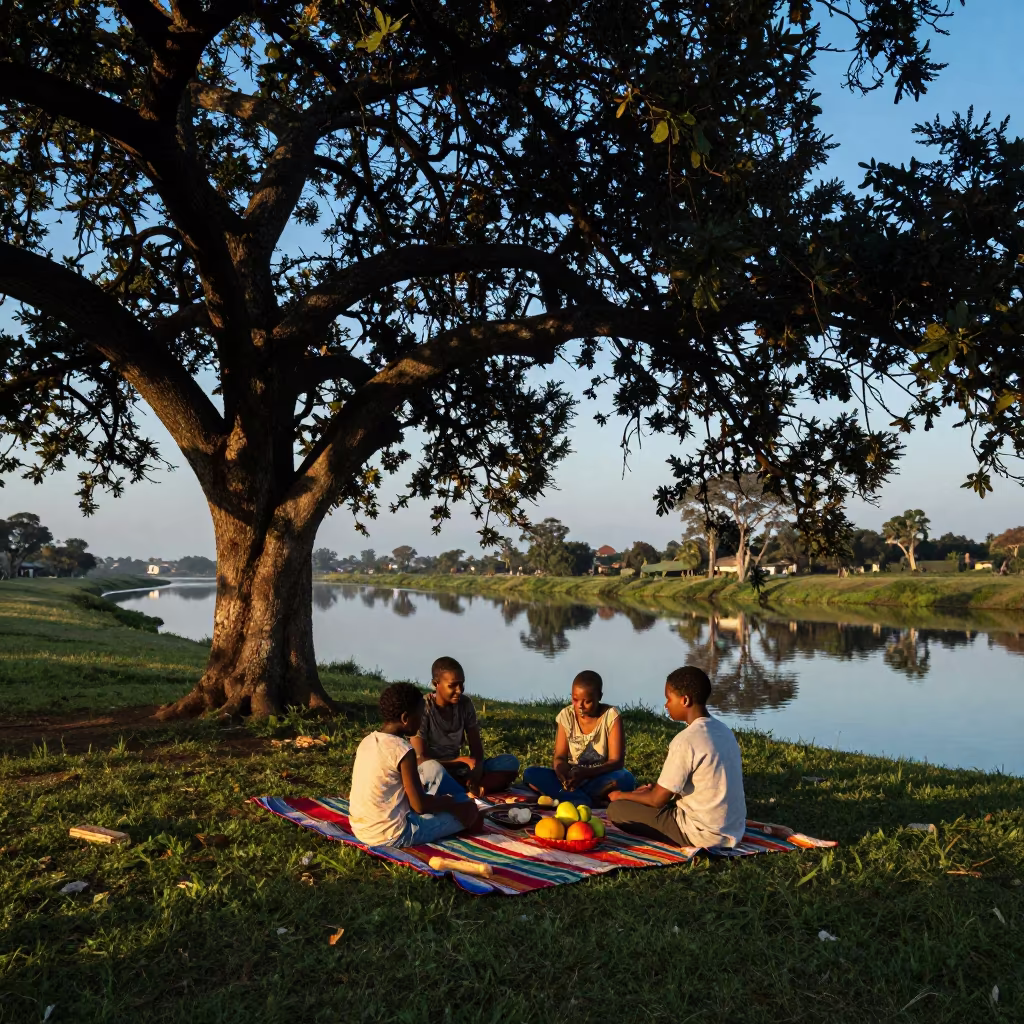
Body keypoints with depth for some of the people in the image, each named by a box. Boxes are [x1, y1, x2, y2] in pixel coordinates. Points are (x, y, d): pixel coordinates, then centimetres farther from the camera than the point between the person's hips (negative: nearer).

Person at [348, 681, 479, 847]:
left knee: (432, 768, 18)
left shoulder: (367, 741, 3)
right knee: (469, 810, 2)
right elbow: (420, 805, -18)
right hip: (390, 836, -8)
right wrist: (451, 802, 1)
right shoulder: (403, 750, -21)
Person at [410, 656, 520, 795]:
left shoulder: (465, 704, -2)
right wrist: (461, 760, -26)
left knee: (510, 762, -15)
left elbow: (476, 748, -2)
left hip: (457, 769, 6)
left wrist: (476, 776, -23)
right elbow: (420, 760, -20)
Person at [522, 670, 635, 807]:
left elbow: (616, 761, -14)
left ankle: (565, 795, -28)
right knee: (530, 774, -22)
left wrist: (585, 773, -30)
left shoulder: (611, 716, -11)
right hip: (572, 777, 3)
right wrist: (561, 769, -29)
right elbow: (560, 756, -3)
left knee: (626, 779, -35)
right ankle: (586, 802, -32)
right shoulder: (566, 715, -3)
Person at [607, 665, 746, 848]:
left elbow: (657, 799, -12)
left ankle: (691, 843, -2)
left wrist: (622, 795, 6)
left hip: (704, 834, -8)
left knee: (617, 809, -3)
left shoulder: (686, 741, -21)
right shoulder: (723, 731, 5)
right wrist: (655, 789, 18)